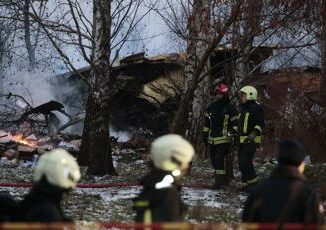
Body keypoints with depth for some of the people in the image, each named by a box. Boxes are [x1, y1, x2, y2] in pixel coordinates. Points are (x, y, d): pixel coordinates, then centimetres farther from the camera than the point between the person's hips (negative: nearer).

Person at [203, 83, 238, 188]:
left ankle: (219, 181, -12)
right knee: (214, 160, 8)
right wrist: (205, 134, 18)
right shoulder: (212, 107, 14)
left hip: (224, 139, -7)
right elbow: (207, 121, 21)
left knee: (219, 159, -15)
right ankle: (223, 179, 18)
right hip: (212, 138, 7)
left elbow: (235, 122, -1)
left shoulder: (230, 107, -3)